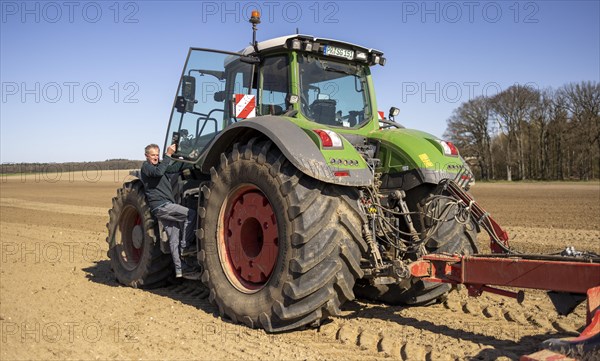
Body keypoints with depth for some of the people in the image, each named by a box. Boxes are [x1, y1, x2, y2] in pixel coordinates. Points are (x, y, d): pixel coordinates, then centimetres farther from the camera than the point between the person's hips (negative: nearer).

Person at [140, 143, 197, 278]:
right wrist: (168, 154, -26)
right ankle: (185, 245, -11)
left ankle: (180, 268, 9)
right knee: (191, 214, -18)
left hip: (166, 206, 9)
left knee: (174, 238, 6)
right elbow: (158, 172, -25)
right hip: (160, 205, -9)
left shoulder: (159, 165, 24)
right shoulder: (146, 166, -4)